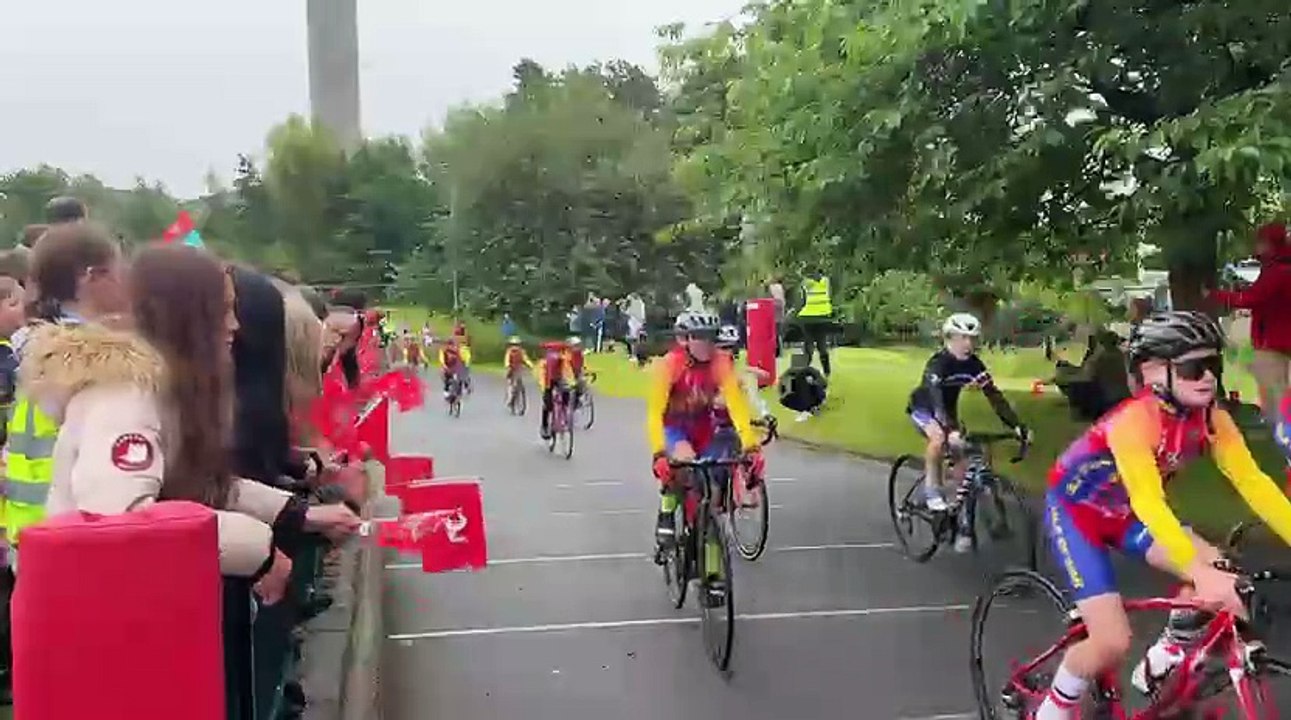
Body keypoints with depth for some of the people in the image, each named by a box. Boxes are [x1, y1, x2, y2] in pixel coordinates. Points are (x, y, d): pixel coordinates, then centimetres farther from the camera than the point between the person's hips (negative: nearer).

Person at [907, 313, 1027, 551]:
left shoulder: (974, 364, -17)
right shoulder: (937, 363, -33)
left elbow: (994, 395, -21)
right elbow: (935, 398, -46)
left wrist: (1016, 424, -33)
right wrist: (951, 430, -61)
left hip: (947, 410, 5)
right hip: (923, 408, -5)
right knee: (939, 437, -37)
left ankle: (964, 524, 3)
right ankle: (932, 491, -18)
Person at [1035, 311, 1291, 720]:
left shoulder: (1212, 419, -15)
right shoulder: (1134, 421, -34)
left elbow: (1254, 483, -19)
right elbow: (1147, 502, -44)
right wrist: (1200, 573, -55)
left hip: (1122, 513, 7)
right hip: (1075, 509, -6)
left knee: (1222, 574, -14)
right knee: (1113, 643, -17)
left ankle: (1161, 662, 10)